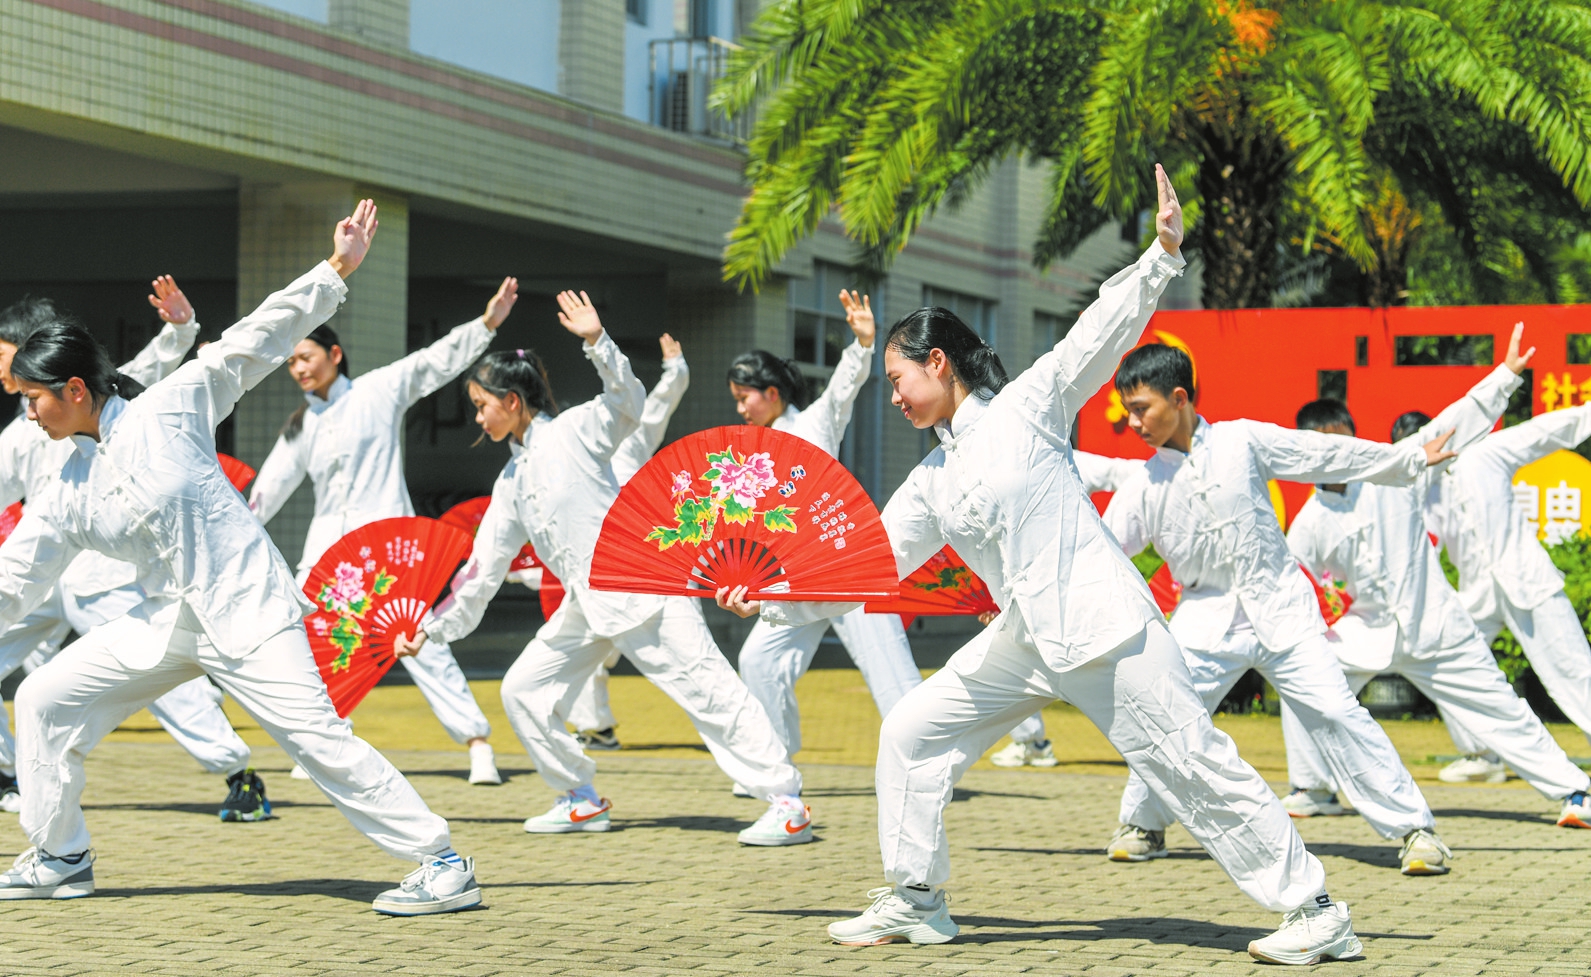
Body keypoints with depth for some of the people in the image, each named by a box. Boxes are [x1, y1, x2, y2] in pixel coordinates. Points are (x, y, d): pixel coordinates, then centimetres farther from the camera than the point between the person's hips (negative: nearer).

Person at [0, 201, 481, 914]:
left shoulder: (167, 411, -7)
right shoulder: (66, 494, 6)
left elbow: (252, 343, -7)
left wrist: (336, 269, -11)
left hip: (246, 609, -7)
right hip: (168, 621, 7)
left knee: (317, 737, -18)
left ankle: (443, 867, -14)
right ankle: (58, 861, 20)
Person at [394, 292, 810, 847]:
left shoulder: (574, 430, -1)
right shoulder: (511, 480, 19)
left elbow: (629, 404, -20)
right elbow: (482, 571, 21)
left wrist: (597, 342, -32)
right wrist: (430, 630, 20)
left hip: (640, 586, -9)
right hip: (586, 604, 9)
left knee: (705, 688, -13)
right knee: (522, 689, 8)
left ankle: (785, 801, -14)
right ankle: (582, 800, 17)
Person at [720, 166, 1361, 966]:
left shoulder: (1029, 405, -3)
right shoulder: (931, 481, 14)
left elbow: (1103, 332, -11)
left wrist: (1163, 254, -24)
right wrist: (769, 598, 10)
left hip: (1101, 622, -7)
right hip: (1024, 642, 7)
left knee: (1193, 765, -8)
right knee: (910, 733, 7)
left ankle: (1313, 909, -2)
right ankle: (914, 903, 17)